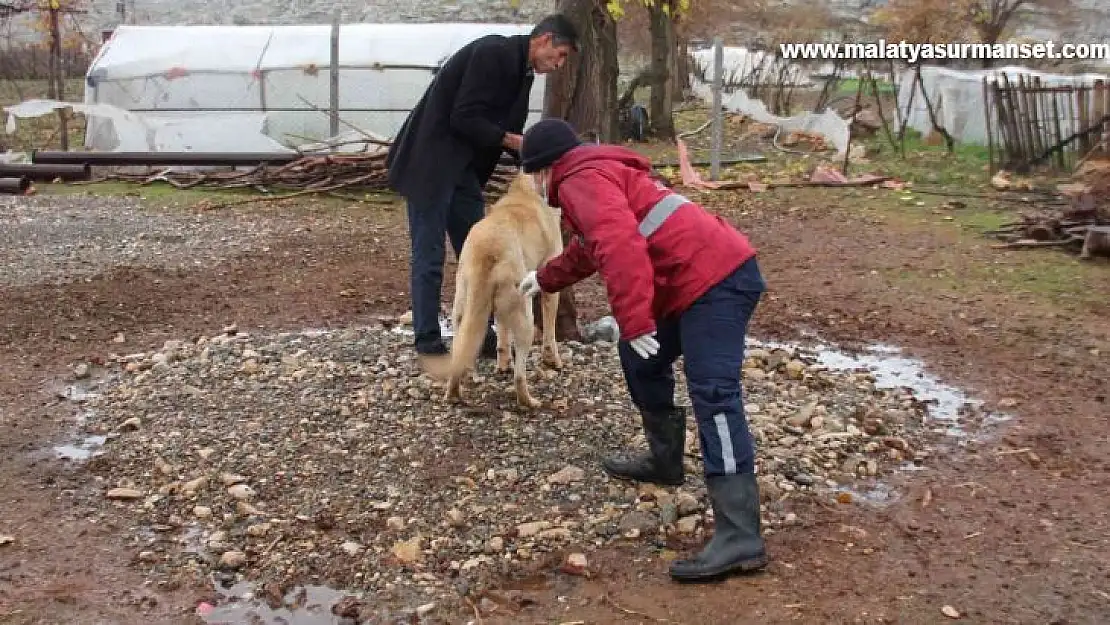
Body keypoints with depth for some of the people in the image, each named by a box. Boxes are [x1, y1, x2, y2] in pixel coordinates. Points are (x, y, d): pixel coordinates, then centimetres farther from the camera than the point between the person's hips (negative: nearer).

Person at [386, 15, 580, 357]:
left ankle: (479, 333, 18)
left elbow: (503, 128, 15)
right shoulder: (494, 52, -17)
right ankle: (428, 341, 7)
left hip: (463, 168, 9)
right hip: (430, 163, -9)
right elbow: (464, 118, -23)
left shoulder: (521, 70, 11)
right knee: (429, 256, -2)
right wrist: (513, 140, -16)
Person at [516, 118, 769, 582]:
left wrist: (634, 321, -26)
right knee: (642, 359, 24)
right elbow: (587, 249, 49)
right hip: (707, 279, 11)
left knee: (713, 398, -18)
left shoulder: (581, 179, -5)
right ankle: (665, 461, 37)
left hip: (716, 280, -11)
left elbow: (620, 247, -24)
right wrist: (545, 278, 63)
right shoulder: (597, 175, 30)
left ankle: (739, 538, -23)